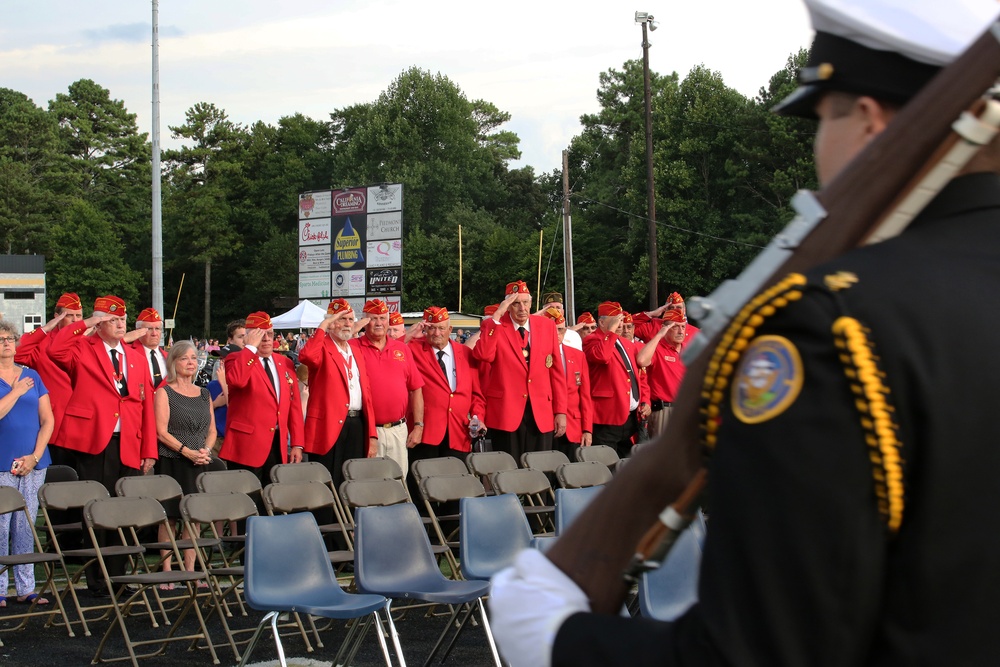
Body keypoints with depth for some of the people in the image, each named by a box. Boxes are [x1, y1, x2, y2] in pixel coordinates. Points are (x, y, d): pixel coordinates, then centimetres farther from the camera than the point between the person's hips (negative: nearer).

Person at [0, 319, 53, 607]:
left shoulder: (32, 376, 11)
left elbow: (48, 420, 9)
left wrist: (35, 456, -2)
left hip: (33, 463, 4)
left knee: (26, 526, 7)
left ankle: (26, 588, 12)